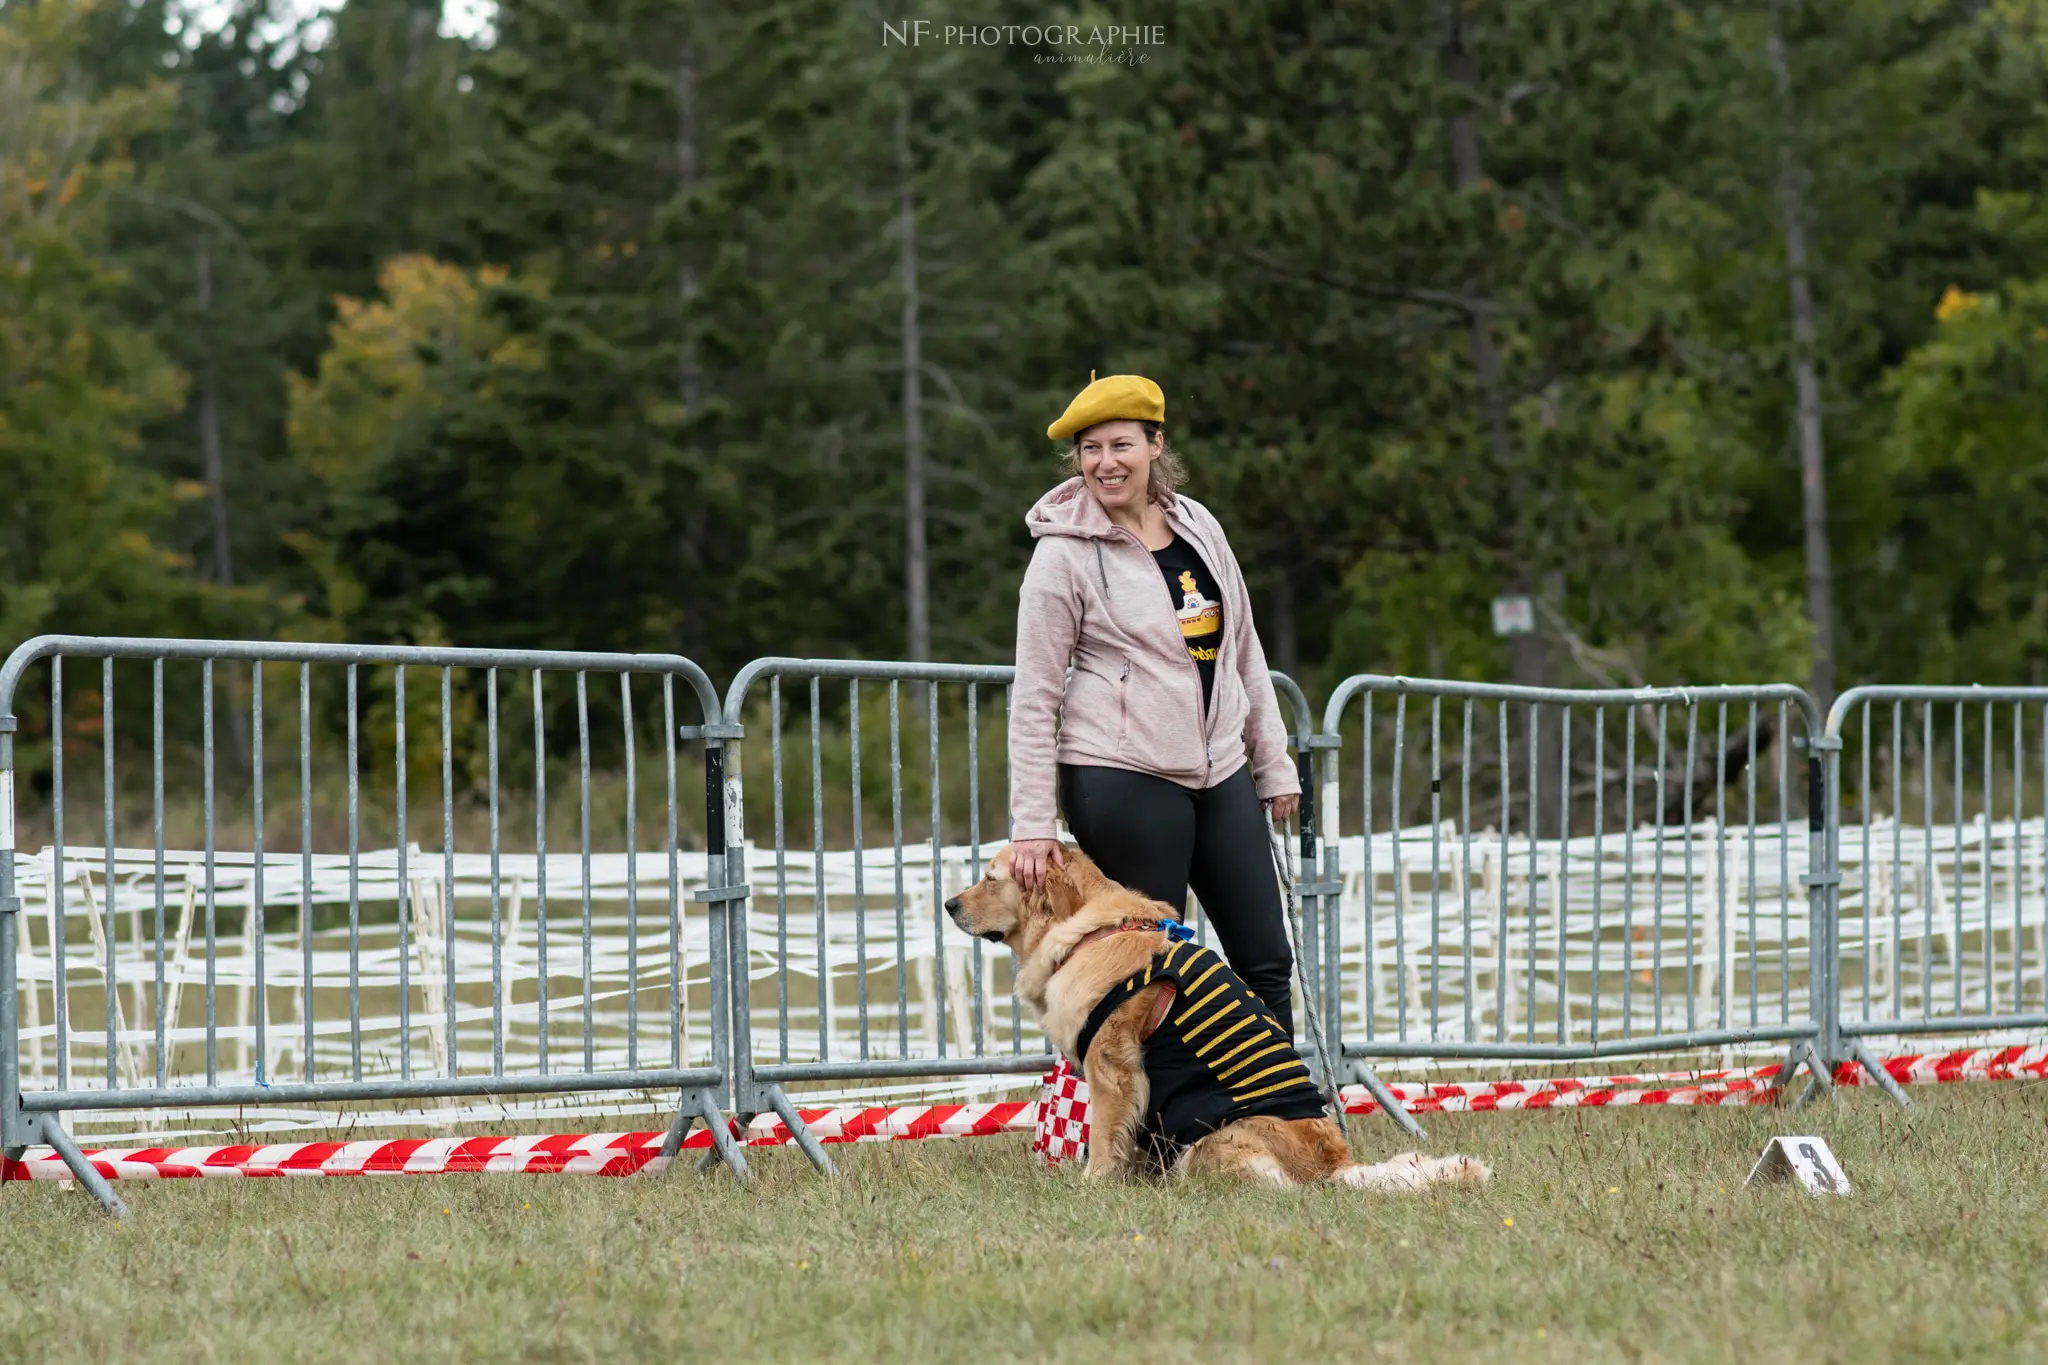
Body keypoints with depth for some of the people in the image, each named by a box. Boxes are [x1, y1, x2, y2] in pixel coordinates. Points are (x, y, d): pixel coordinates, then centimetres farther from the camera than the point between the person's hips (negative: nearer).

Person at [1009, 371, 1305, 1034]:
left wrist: (1273, 763, 16)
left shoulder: (1198, 527, 9)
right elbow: (1034, 699, -6)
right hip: (1122, 780, -6)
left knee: (1267, 963, 6)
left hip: (1220, 774, 6)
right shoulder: (1065, 555, -6)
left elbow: (1243, 652, 18)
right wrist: (1031, 825, -11)